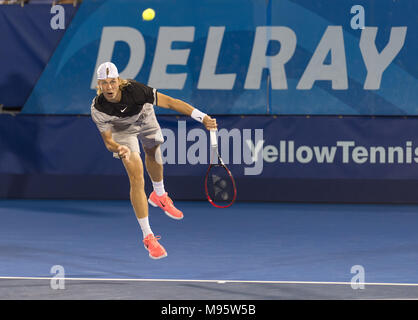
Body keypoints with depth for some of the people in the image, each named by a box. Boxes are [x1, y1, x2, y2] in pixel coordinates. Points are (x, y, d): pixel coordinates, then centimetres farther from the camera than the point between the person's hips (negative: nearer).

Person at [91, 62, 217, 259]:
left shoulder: (135, 90, -40)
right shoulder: (98, 109, -36)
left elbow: (170, 102, -36)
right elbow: (108, 140, -25)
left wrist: (203, 118, -41)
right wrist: (119, 149, -49)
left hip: (145, 121, 2)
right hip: (122, 131, -2)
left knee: (154, 157, 27)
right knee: (136, 177, -13)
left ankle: (159, 196, 62)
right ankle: (148, 237, -9)